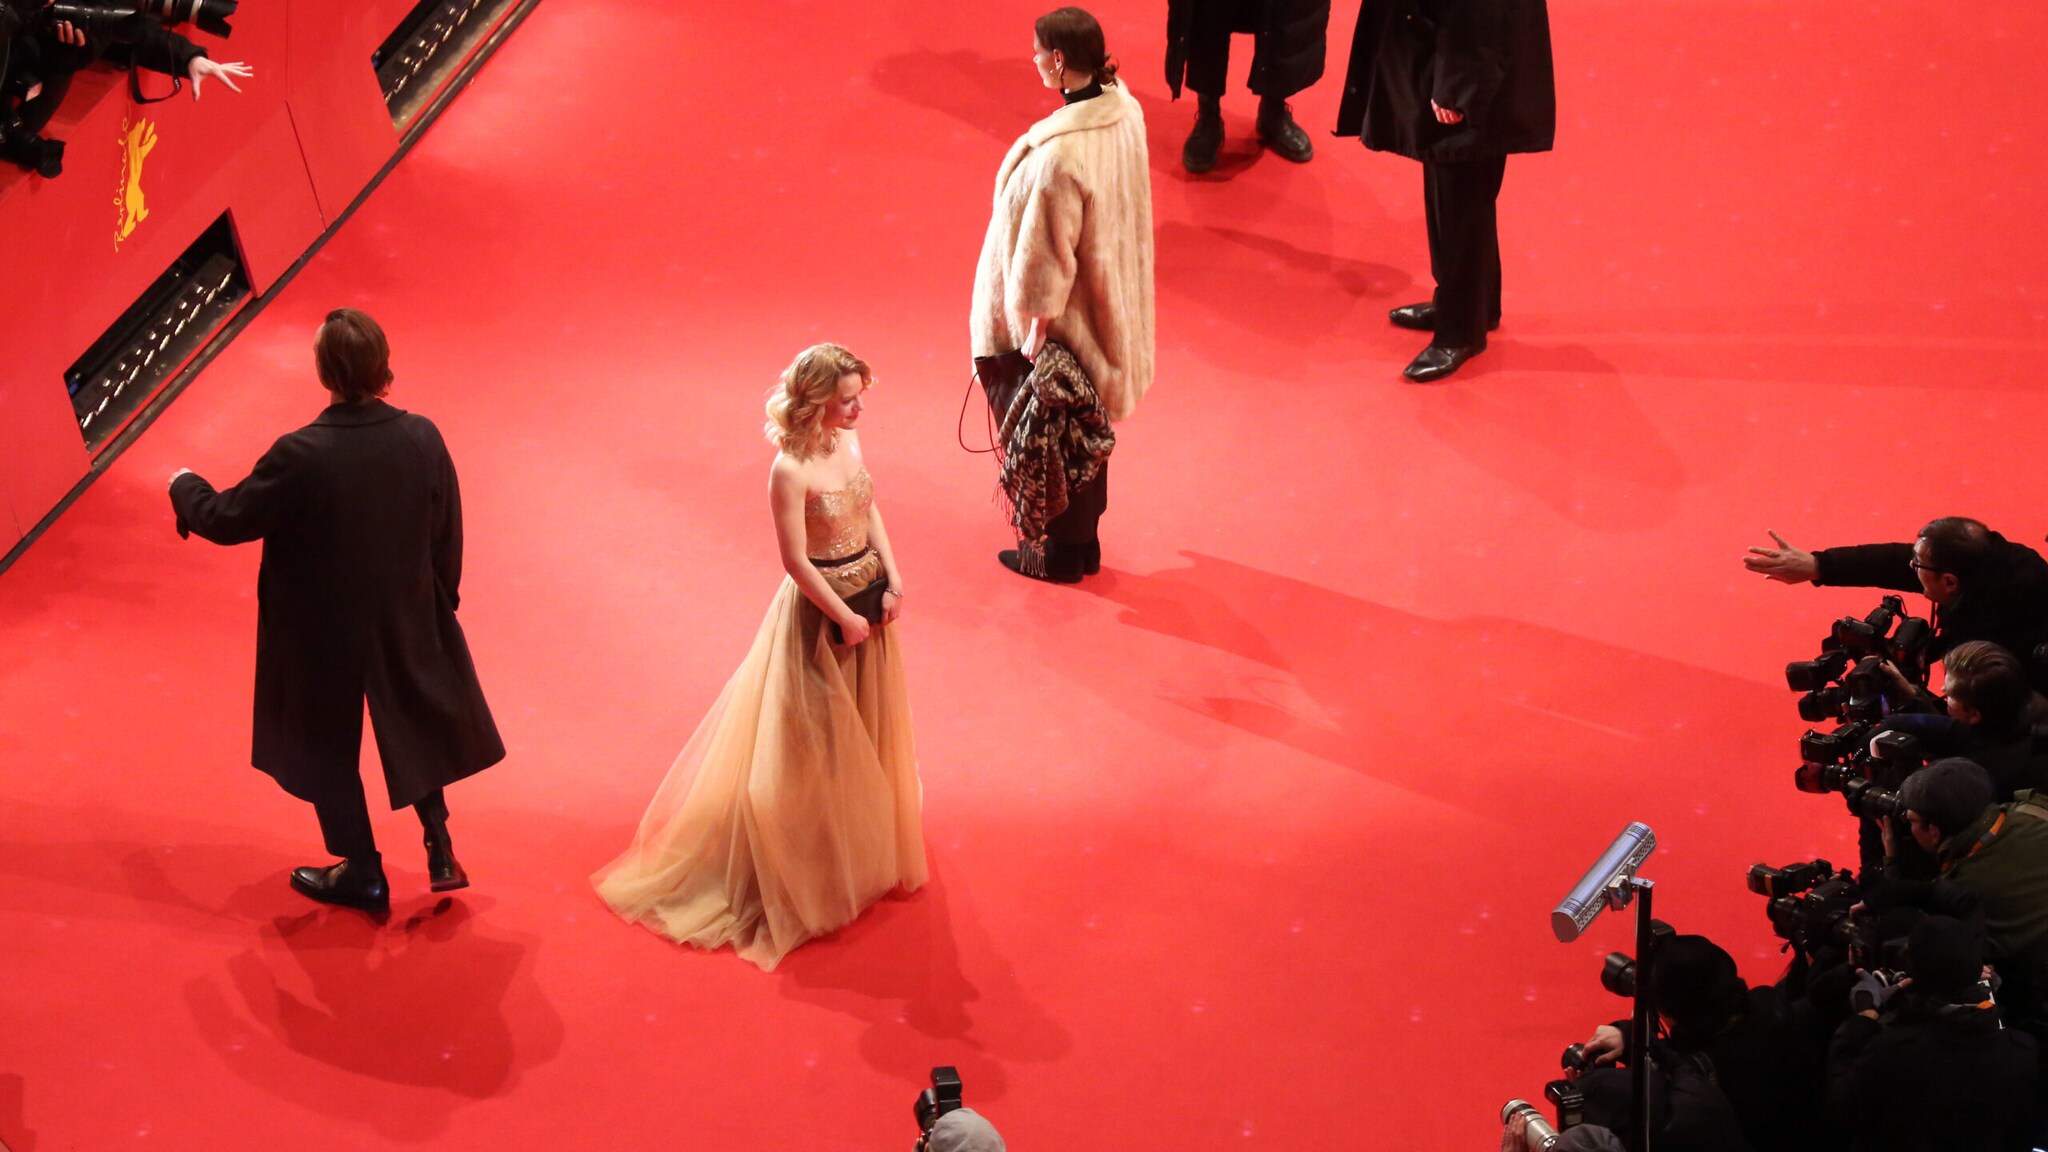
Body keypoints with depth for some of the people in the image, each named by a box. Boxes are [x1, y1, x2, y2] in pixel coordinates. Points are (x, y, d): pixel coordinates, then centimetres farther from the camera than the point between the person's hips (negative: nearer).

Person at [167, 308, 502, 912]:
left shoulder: (300, 456, -29)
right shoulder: (422, 438, -16)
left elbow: (226, 520, -16)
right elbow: (447, 538, -4)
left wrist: (184, 488, 6)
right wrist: (441, 603, 13)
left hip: (324, 635, -4)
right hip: (408, 624, 4)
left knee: (328, 750, 18)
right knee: (415, 729, 28)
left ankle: (362, 873, 31)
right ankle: (440, 851, 34)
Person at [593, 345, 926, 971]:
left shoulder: (849, 440, -4)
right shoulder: (791, 470, -26)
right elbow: (795, 560, -22)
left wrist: (892, 580, -1)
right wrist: (845, 619, -15)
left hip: (870, 596, 8)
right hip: (822, 609, -8)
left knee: (868, 729, 22)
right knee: (815, 738, 8)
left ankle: (864, 844, 44)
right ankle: (815, 866, 26)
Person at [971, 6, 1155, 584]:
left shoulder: (1059, 154, -35)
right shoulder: (1124, 109, -10)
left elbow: (1047, 256, -26)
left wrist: (1033, 333, -14)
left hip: (1059, 317, -8)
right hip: (1108, 305, 8)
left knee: (1047, 433, 15)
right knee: (1084, 424, 25)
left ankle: (1060, 553, 33)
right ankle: (1084, 540, 43)